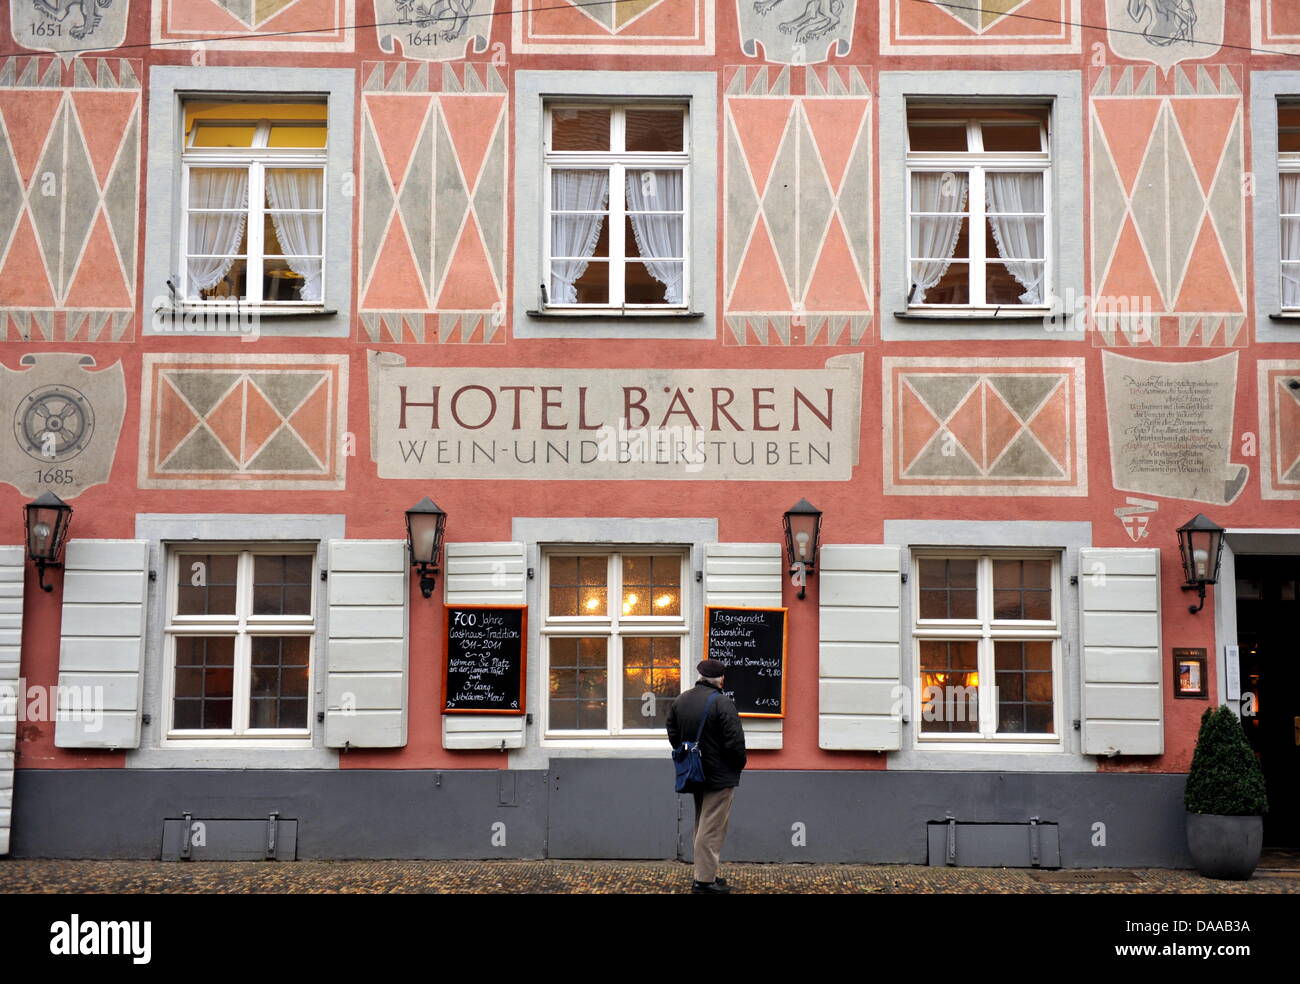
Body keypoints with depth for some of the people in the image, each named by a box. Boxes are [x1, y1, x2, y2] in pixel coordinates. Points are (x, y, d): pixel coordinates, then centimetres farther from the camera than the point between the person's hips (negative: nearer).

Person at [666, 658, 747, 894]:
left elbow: (674, 736, 13)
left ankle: (705, 874, 24)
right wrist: (739, 764, -2)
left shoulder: (679, 701, 6)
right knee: (712, 828, -3)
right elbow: (735, 741, -19)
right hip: (720, 776, -7)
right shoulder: (722, 702, -18)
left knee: (702, 825, 18)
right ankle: (704, 880, -1)